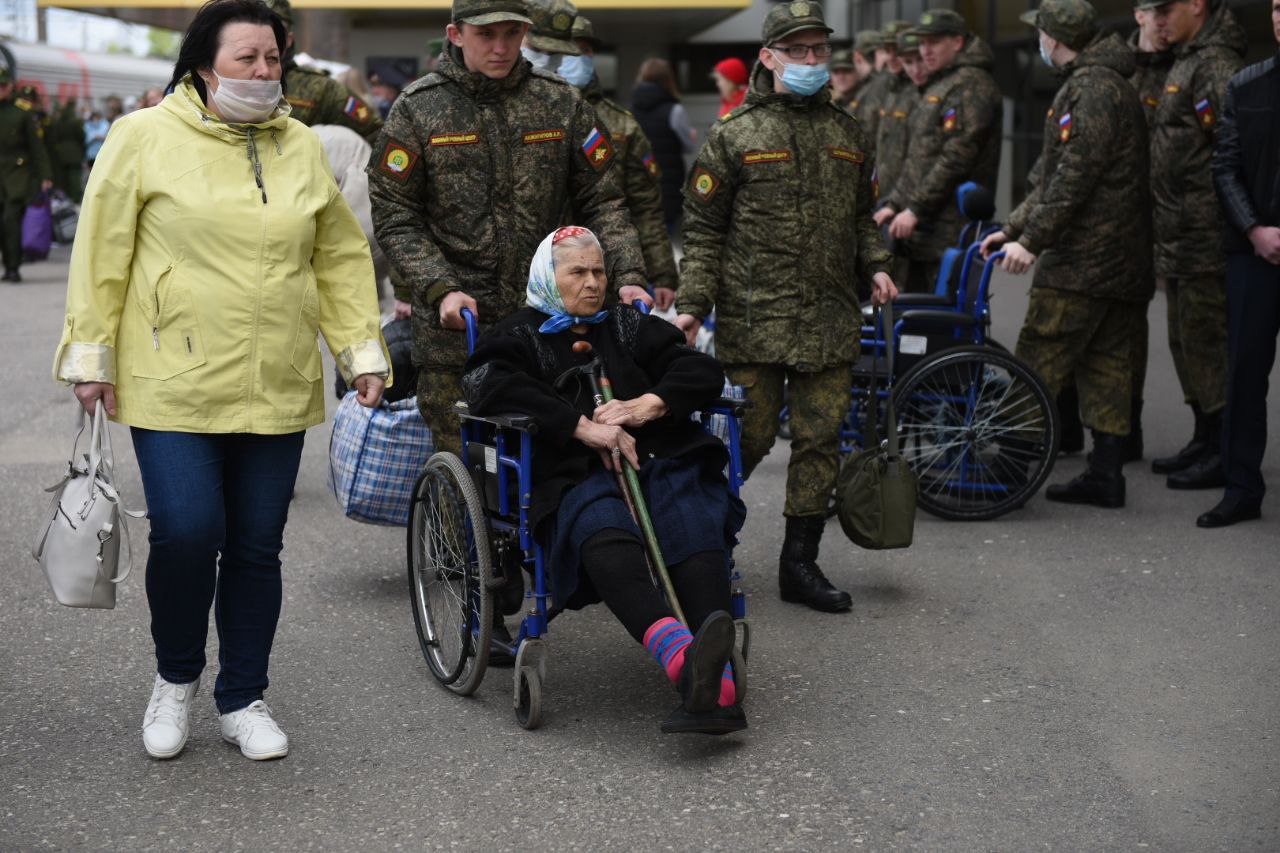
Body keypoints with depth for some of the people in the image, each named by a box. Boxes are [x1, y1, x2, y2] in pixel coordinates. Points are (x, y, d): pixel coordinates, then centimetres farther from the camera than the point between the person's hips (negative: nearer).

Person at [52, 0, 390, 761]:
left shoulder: (301, 148, 10)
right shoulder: (145, 138, -2)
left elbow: (341, 260, 14)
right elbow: (103, 255, 0)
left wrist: (363, 349, 9)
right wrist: (91, 355, -3)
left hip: (277, 389, 4)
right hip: (174, 384, -3)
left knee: (258, 547, 7)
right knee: (187, 533, -12)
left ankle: (244, 699, 24)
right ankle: (177, 677, 16)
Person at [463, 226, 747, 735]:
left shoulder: (628, 327, 31)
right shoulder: (520, 335, 20)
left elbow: (703, 370, 20)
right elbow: (489, 386, -3)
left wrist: (647, 405, -2)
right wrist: (583, 427, -12)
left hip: (661, 462, 3)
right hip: (576, 477, -3)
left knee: (697, 535, -33)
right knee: (606, 538, -39)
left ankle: (718, 688, -47)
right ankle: (682, 657, -63)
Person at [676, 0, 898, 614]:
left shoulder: (848, 133, 14)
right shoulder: (736, 135, 0)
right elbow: (703, 228, 0)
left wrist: (876, 265, 6)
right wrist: (692, 302, -8)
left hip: (831, 321, 5)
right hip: (755, 317, -4)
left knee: (820, 438, 5)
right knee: (750, 436, -3)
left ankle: (800, 564, 15)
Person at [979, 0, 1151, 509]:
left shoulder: (1094, 90, -13)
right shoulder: (1106, 85, 21)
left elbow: (1076, 177, -22)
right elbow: (1052, 176, 24)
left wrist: (1031, 240, -21)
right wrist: (1013, 228, 22)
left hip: (1083, 259, -10)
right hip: (1121, 257, 10)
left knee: (1039, 359, -7)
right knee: (1105, 360, 9)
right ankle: (1106, 474, 12)